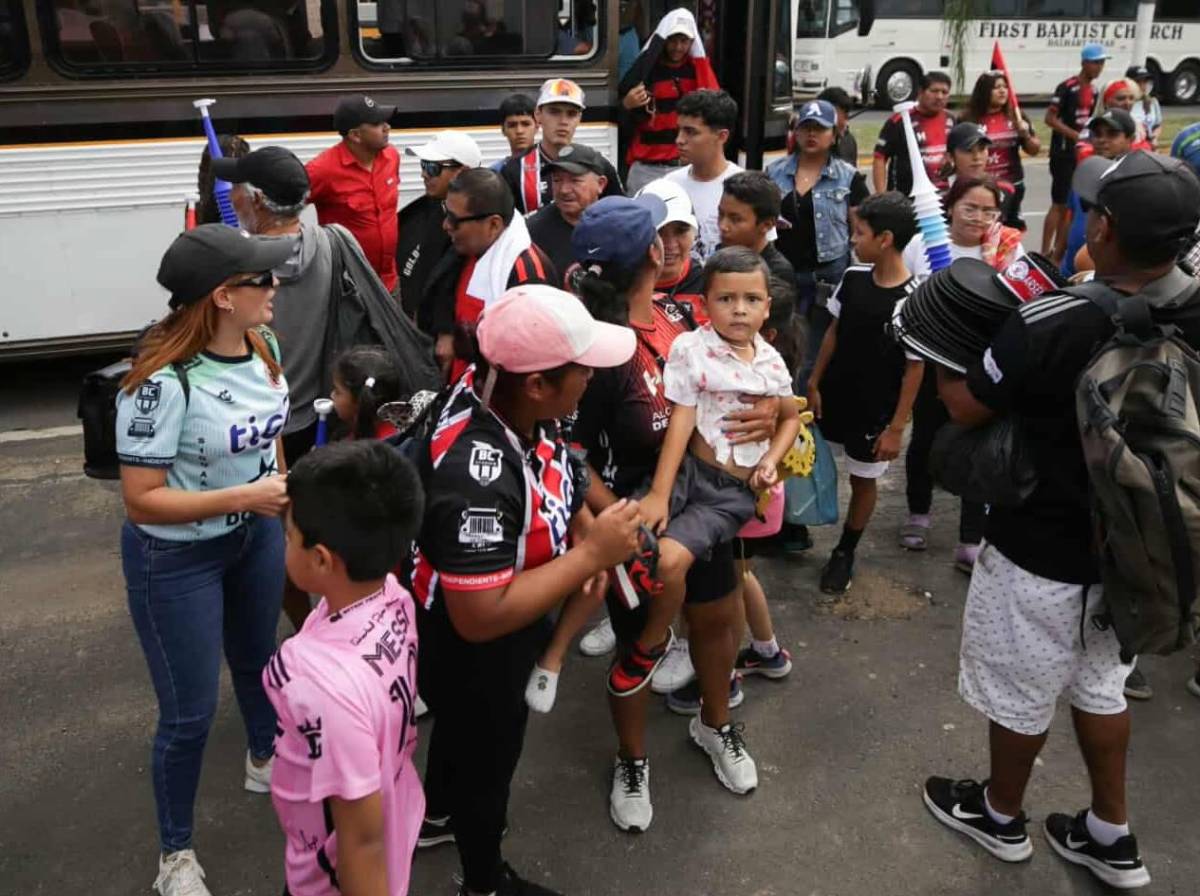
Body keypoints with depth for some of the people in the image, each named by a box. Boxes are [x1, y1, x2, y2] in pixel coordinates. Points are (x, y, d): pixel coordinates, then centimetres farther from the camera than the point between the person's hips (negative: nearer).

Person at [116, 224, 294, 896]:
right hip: (177, 560, -6)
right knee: (190, 712, 7)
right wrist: (243, 497, -32)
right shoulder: (164, 381, -30)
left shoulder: (264, 346, -9)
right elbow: (141, 499, -26)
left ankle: (266, 760, 58)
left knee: (259, 658, 28)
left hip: (256, 537, 7)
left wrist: (284, 499, 13)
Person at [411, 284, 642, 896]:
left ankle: (437, 815, 64)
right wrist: (592, 554, -33)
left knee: (460, 728, 34)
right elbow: (481, 617, -37)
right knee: (487, 761, 20)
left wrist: (582, 538, -10)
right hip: (471, 655, -8)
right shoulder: (479, 476, -42)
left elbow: (550, 479, 6)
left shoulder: (503, 399, -16)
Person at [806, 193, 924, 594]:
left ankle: (844, 554, 31)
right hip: (833, 396, 5)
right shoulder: (853, 277, -5)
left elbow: (915, 368, -15)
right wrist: (814, 383, 6)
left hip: (875, 411, -4)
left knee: (863, 480, 13)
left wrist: (897, 427, -14)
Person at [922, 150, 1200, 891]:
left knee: (1019, 694, 17)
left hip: (1041, 553, -6)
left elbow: (965, 408, -15)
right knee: (1099, 685, 26)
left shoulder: (1049, 324, -29)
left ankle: (1001, 818, 41)